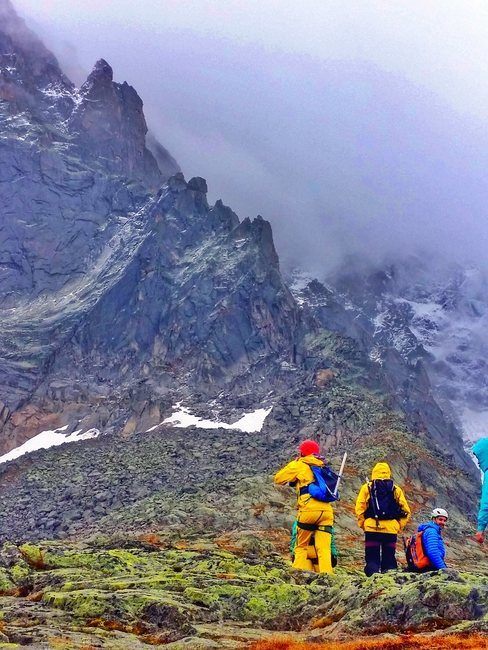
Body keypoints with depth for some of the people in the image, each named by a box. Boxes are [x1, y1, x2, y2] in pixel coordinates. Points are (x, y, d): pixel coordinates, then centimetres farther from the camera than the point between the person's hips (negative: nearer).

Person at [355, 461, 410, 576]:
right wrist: (399, 526, 12)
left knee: (372, 558, 2)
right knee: (389, 557, 9)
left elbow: (359, 508, -2)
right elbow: (406, 511, 7)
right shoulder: (396, 489, 12)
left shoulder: (367, 487, 7)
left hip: (372, 528, -2)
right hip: (391, 529, 2)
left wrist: (362, 524, 7)